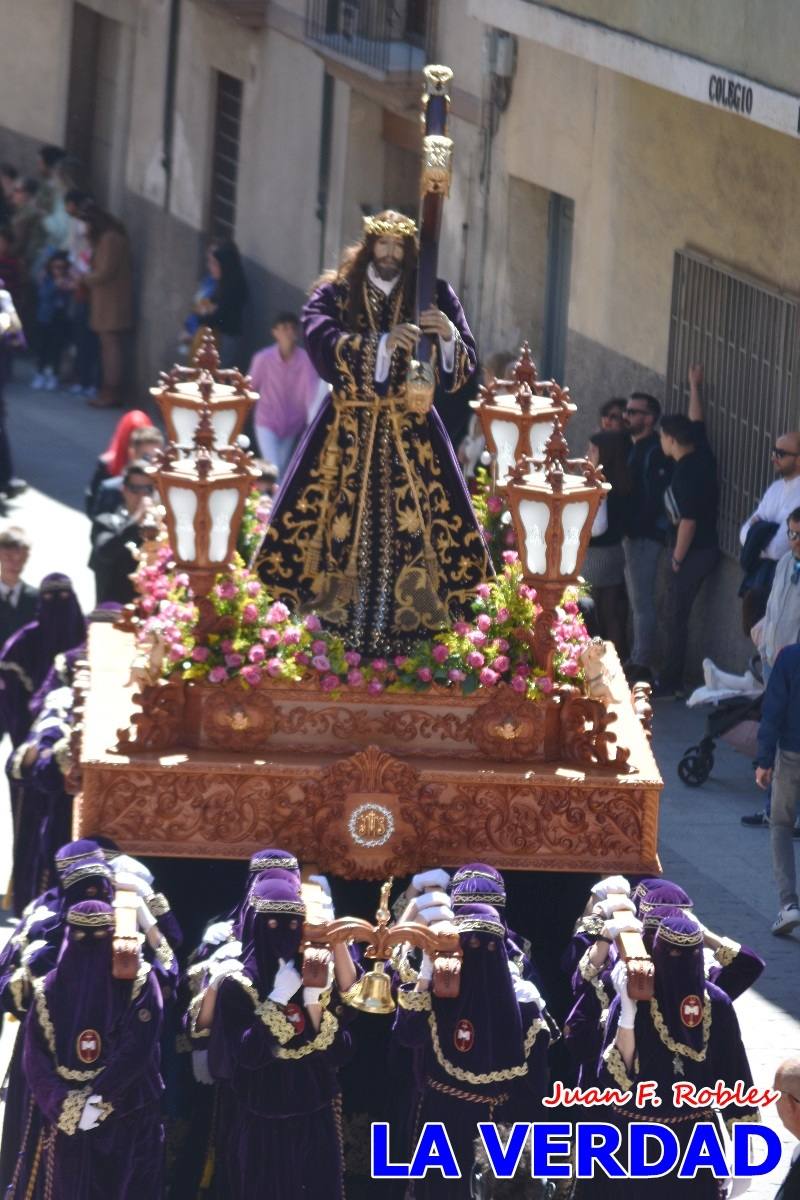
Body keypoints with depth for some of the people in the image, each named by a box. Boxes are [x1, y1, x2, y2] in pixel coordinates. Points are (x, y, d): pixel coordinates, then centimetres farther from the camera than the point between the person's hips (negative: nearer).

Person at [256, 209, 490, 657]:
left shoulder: (433, 297, 6)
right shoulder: (335, 294, 3)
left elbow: (464, 366, 0)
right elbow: (323, 344, -16)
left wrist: (449, 335, -22)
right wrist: (383, 341, -28)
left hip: (411, 435, 1)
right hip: (348, 433, -1)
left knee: (411, 531, -8)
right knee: (341, 526, -5)